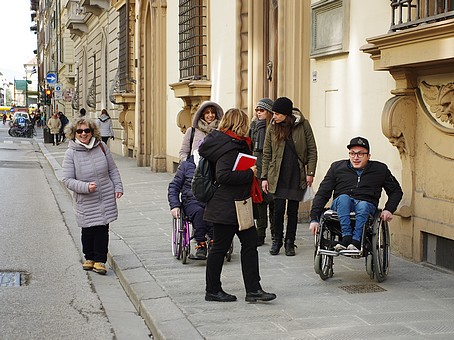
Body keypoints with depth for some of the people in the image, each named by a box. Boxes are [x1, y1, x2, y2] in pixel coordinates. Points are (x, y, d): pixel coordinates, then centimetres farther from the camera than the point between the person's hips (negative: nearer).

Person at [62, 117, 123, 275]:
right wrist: (86, 187, -21)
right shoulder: (71, 153, -8)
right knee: (88, 230, 5)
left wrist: (118, 187, 3)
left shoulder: (101, 147, 1)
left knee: (102, 229, 3)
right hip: (86, 202, -2)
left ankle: (99, 260, 16)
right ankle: (89, 258, 28)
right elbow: (67, 179, -9)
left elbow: (113, 169, 11)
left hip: (106, 199, 2)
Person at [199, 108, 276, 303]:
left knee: (250, 243, 9)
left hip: (238, 206, 10)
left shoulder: (237, 144, 12)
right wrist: (250, 174, -21)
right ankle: (213, 291, 16)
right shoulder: (229, 147, -19)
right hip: (226, 208, -10)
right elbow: (222, 176, -28)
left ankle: (253, 290, 13)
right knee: (220, 247, 3)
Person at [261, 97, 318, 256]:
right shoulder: (272, 128, 3)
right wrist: (264, 177, 3)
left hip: (297, 175, -1)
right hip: (278, 176, 1)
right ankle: (277, 240, 15)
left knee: (293, 210, 5)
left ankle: (290, 243, 16)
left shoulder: (303, 124, -2)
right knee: (278, 209, -4)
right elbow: (266, 154, 7)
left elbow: (312, 149, 1)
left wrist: (310, 172, -5)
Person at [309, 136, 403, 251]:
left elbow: (396, 191, 22)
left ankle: (356, 241, -45)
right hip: (341, 205, 1)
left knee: (363, 205, -36)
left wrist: (389, 210, 3)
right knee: (343, 198, -34)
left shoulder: (380, 170, 14)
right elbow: (322, 193, 9)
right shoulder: (337, 167, 13)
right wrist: (314, 218, -3)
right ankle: (347, 237, -43)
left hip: (367, 205, 0)